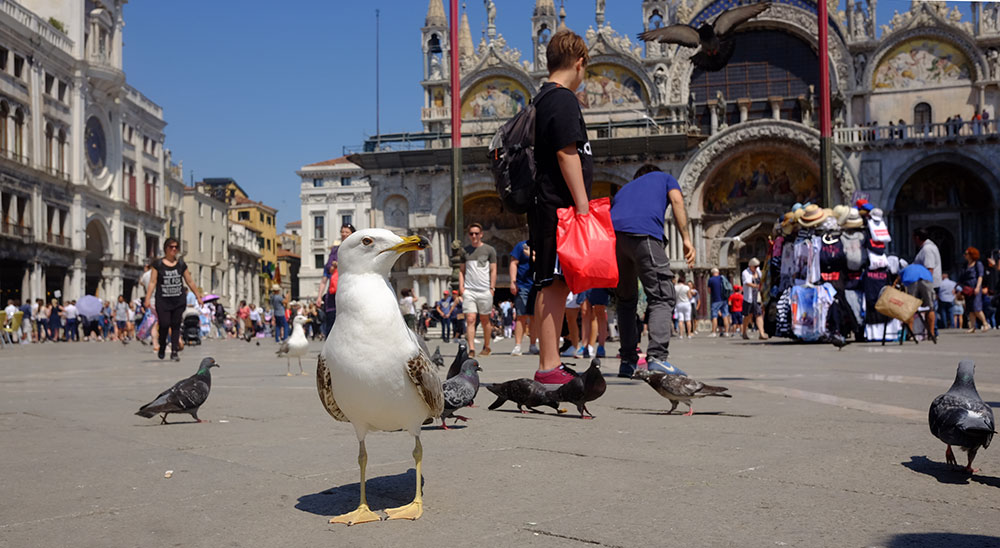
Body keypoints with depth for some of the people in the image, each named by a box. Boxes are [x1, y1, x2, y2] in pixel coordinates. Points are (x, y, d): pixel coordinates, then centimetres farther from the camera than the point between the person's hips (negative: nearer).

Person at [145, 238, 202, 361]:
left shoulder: (181, 264, 10)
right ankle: (161, 348, 18)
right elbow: (152, 282, -3)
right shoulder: (158, 264, 2)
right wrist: (147, 298, -12)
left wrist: (198, 296, 14)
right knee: (164, 325, -7)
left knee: (176, 326, 0)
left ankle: (174, 351, 4)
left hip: (179, 300, 2)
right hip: (163, 301, -2)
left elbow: (190, 282, 14)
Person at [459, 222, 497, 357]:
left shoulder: (489, 250, 6)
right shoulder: (465, 251, 13)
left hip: (484, 290, -1)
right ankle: (471, 350, -12)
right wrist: (461, 286, 3)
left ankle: (486, 347, 22)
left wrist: (492, 288, -3)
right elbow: (461, 270, 16)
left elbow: (493, 270, 5)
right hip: (468, 290, 1)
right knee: (470, 320, -9)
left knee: (485, 320, 8)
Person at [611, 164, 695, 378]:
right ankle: (657, 357, -18)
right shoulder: (665, 178, 31)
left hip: (612, 234, 5)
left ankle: (628, 361, 12)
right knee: (662, 297, -2)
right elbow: (677, 200, 8)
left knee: (626, 299, 17)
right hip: (643, 232, -5)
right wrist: (686, 238, 1)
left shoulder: (624, 189, 39)